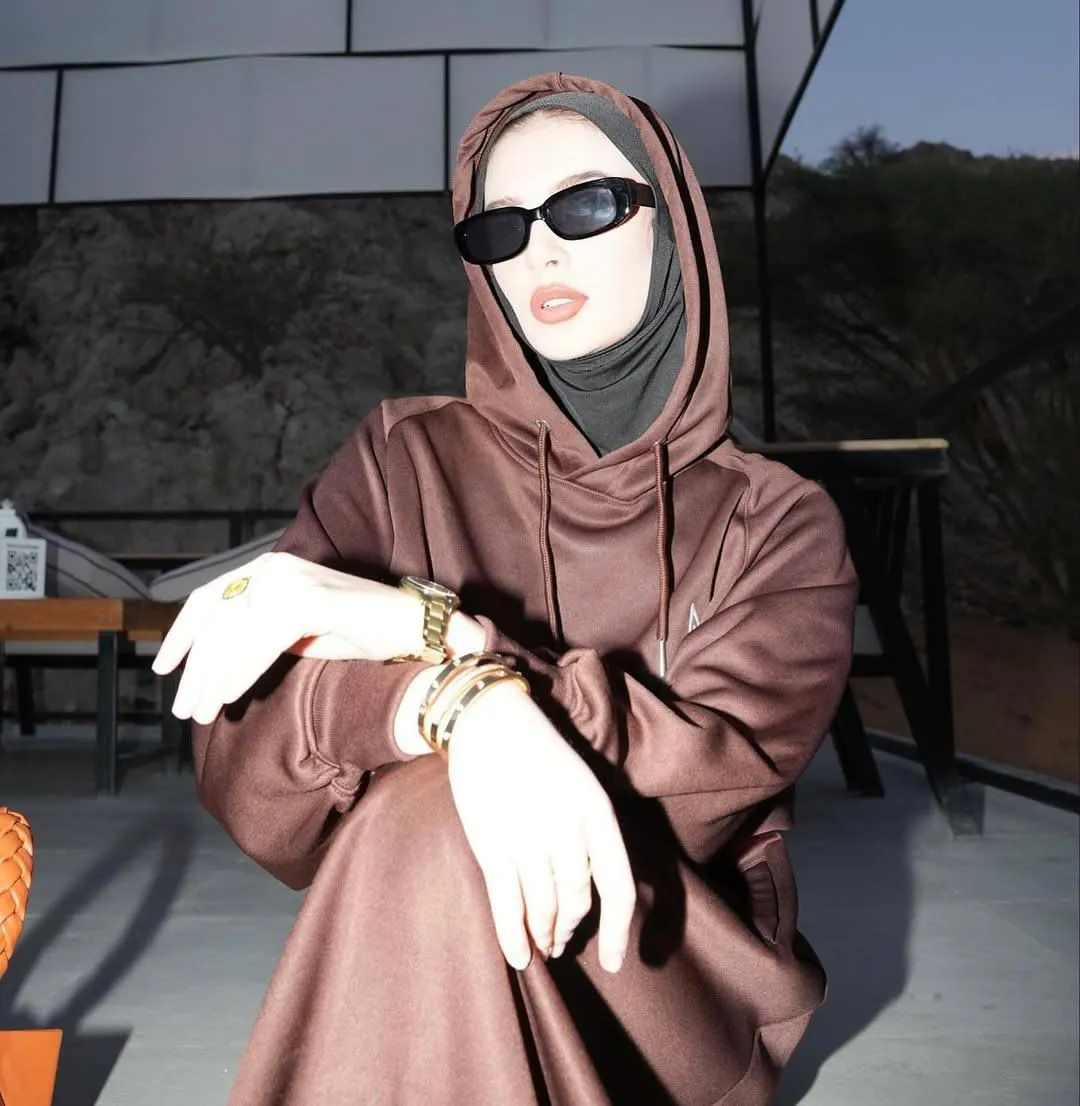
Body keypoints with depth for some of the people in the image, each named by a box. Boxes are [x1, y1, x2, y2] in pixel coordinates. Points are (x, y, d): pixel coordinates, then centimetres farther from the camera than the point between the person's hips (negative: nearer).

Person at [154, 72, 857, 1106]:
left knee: (434, 823, -30)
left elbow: (705, 774, -19)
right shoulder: (402, 458, -2)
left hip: (681, 995, 0)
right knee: (435, 803, -32)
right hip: (410, 971, 1)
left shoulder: (777, 523, -2)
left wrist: (416, 627, -23)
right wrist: (457, 698, -31)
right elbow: (239, 765, -11)